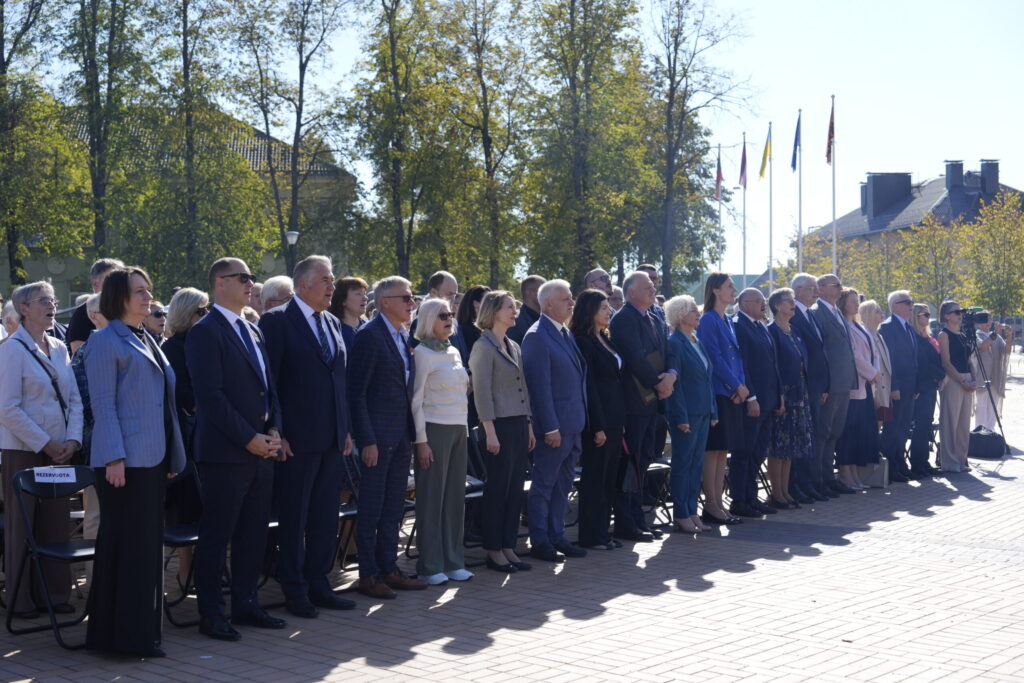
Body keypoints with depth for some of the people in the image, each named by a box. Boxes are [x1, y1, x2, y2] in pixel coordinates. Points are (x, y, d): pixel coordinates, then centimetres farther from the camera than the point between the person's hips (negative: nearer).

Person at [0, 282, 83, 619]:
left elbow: (74, 399, 11)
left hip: (59, 450, 6)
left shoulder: (59, 348, 11)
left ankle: (54, 593, 18)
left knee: (56, 523, 8)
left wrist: (72, 440, -3)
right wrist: (45, 443, -14)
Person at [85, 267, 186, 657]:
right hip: (124, 460, -8)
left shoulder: (146, 341, 18)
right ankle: (122, 633, 2)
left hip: (153, 458, 8)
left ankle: (144, 627, 19)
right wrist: (114, 457, -19)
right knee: (126, 542, -5)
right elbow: (103, 403, -13)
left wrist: (172, 456, 17)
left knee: (149, 541, 11)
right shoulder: (106, 342, -7)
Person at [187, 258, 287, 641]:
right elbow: (211, 396, -16)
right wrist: (249, 439, -17)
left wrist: (273, 430, 3)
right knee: (216, 536, 0)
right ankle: (211, 615, 8)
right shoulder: (206, 332, -10)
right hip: (225, 452, -8)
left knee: (254, 534, 13)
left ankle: (246, 605, 23)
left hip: (260, 451, 8)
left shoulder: (253, 332, 17)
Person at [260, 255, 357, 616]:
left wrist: (346, 429, 13)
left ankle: (318, 583, 22)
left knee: (326, 517, 12)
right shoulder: (277, 321, -7)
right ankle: (294, 590, 13)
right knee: (293, 518, 4)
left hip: (333, 438, 7)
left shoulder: (333, 324, 14)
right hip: (297, 438, -7)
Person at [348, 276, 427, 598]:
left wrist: (411, 436, 11)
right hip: (377, 436, -8)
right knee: (371, 509, 1)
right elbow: (357, 392, -15)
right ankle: (368, 575, 10)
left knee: (394, 509, 13)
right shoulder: (369, 336, -12)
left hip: (401, 436, 8)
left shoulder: (404, 337, 13)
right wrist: (366, 440, -18)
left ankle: (388, 569, 22)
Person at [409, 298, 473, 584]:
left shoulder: (454, 352, 13)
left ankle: (453, 561, 16)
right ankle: (430, 566, 5)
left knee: (455, 496, 8)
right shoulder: (423, 353, -8)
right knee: (432, 497, -2)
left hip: (458, 429, 7)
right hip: (434, 429, -7)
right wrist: (421, 441, -14)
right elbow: (416, 400, -11)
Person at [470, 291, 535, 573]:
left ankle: (509, 547, 15)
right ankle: (493, 551, 6)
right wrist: (490, 432, -16)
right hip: (500, 425, -8)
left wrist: (529, 427, 15)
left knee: (515, 489, 8)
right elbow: (482, 392, -12)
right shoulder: (484, 346, -8)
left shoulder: (514, 347, 16)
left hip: (519, 424, 8)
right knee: (498, 489, -2)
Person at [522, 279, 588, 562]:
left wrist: (580, 421, 13)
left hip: (573, 424, 9)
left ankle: (556, 536, 24)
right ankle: (539, 541, 9)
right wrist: (550, 428, -19)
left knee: (564, 484, 14)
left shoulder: (566, 334, 14)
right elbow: (540, 386, -18)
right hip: (554, 425, -9)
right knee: (544, 484, 1)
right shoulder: (537, 337, -14)